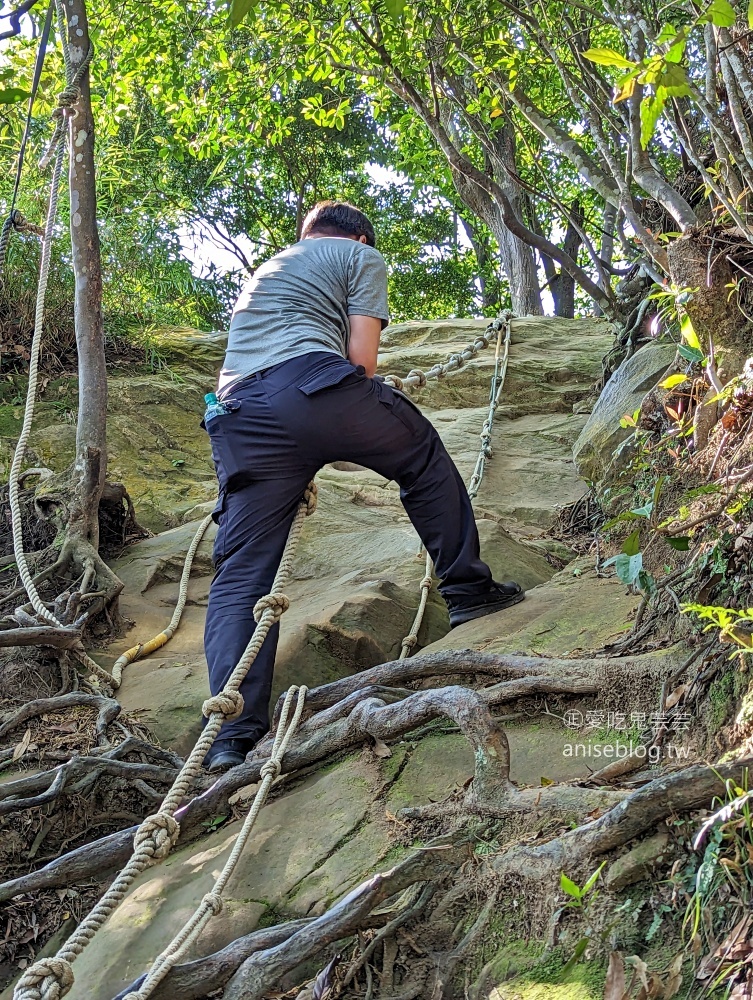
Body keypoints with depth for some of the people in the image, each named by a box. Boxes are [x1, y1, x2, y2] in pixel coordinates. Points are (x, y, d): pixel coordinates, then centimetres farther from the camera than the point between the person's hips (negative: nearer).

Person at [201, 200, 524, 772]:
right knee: (426, 461, 22)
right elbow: (361, 357, 7)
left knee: (241, 574, 3)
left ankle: (233, 734, -6)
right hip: (316, 384, -4)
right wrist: (358, 424, 24)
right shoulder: (362, 257, 21)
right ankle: (468, 590, 26)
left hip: (240, 416, 5)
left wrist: (296, 463, 38)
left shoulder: (263, 271, 40)